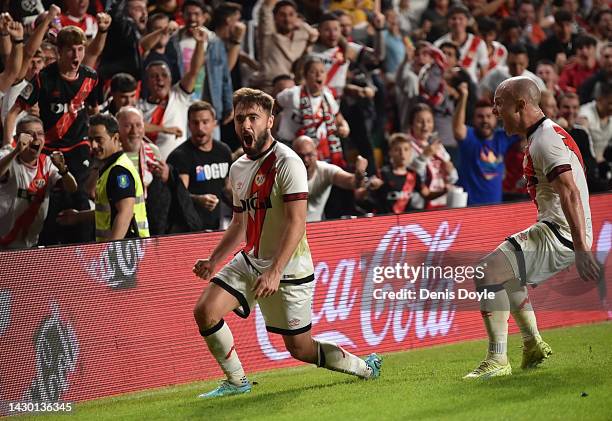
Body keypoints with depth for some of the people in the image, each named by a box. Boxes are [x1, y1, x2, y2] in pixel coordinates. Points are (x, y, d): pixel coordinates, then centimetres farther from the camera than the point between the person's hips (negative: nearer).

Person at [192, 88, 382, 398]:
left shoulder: (286, 163, -17)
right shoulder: (238, 169, 9)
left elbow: (296, 223, -24)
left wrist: (275, 271, -33)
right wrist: (213, 261, 9)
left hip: (288, 269, -7)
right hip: (250, 261, 7)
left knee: (300, 348, -1)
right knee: (205, 312, -10)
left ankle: (365, 367, 23)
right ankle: (237, 382, 6)